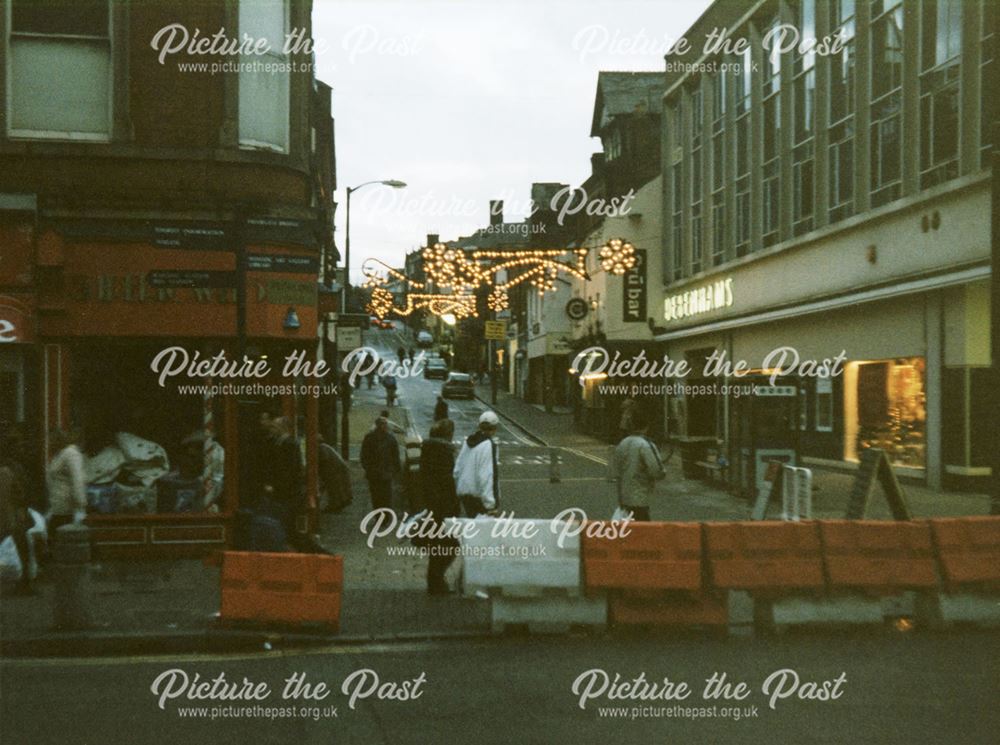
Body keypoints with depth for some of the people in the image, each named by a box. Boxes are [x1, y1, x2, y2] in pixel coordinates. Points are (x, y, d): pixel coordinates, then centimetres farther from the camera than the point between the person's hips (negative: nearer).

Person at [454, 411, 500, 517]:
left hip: (464, 493, 8)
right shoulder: (489, 446, -17)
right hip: (479, 496, -8)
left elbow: (457, 469, 12)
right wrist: (490, 504, -21)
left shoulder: (467, 442, 8)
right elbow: (486, 476, -22)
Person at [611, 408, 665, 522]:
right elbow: (657, 472, -20)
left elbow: (615, 472, 12)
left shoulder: (622, 444, 6)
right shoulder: (646, 445, -17)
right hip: (640, 500, -8)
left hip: (624, 498, 8)